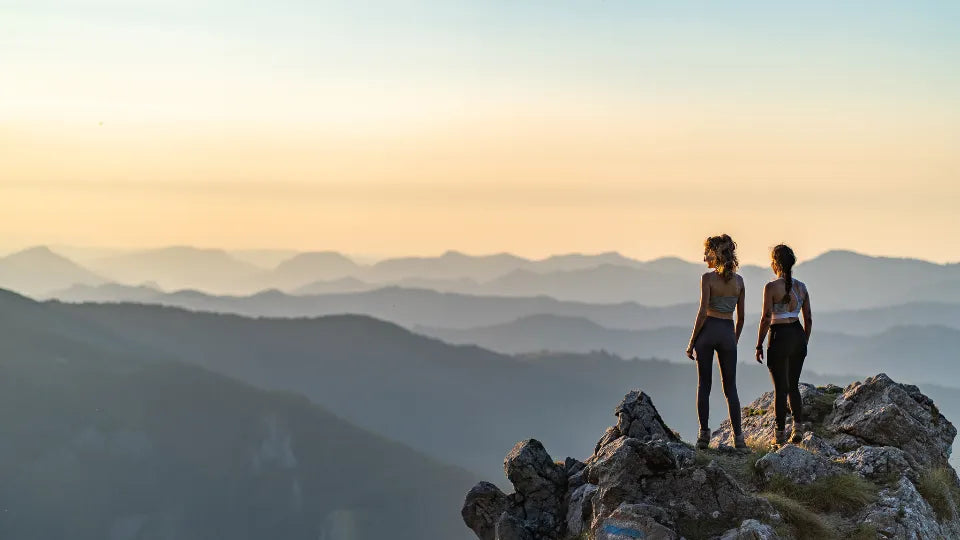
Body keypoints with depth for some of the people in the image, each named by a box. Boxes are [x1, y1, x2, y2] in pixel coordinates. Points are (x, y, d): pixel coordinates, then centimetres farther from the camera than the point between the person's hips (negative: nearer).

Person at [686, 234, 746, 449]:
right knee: (730, 387, 8)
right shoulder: (738, 280, 5)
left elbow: (702, 313, -12)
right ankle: (738, 436, 1)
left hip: (708, 330, -3)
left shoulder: (707, 278, -9)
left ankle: (704, 433, 0)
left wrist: (691, 343, -6)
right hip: (728, 332, 3)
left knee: (704, 385, 5)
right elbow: (741, 317, 9)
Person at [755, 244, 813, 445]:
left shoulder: (771, 287, -11)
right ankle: (798, 426, 1)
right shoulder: (801, 287, 6)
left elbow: (766, 318, -12)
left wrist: (759, 345, -5)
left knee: (781, 388, 3)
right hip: (798, 335, 5)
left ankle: (780, 433, 7)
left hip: (779, 336, -5)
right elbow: (808, 319, 9)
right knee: (793, 386, 15)